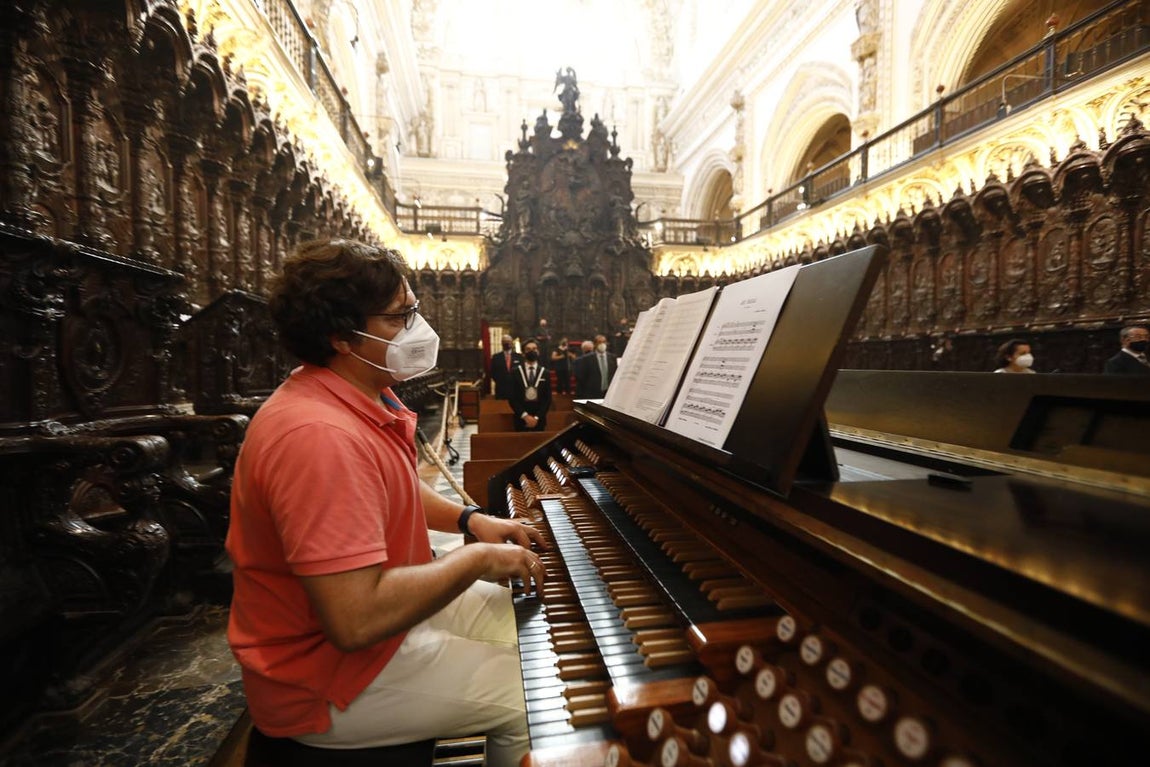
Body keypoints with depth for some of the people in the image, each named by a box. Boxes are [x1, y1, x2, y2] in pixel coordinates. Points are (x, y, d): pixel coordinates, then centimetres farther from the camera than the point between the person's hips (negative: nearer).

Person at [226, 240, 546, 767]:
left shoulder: (359, 398, 2)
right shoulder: (321, 436, -33)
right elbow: (358, 619, -36)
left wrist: (470, 519, 2)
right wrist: (478, 559, -23)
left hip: (373, 604, 10)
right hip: (327, 671, -9)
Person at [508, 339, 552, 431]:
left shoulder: (545, 373, 6)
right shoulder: (515, 372, 3)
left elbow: (548, 399, 2)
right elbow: (512, 398, -2)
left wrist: (537, 417, -10)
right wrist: (525, 415, -13)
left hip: (539, 420, 1)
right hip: (521, 419, -1)